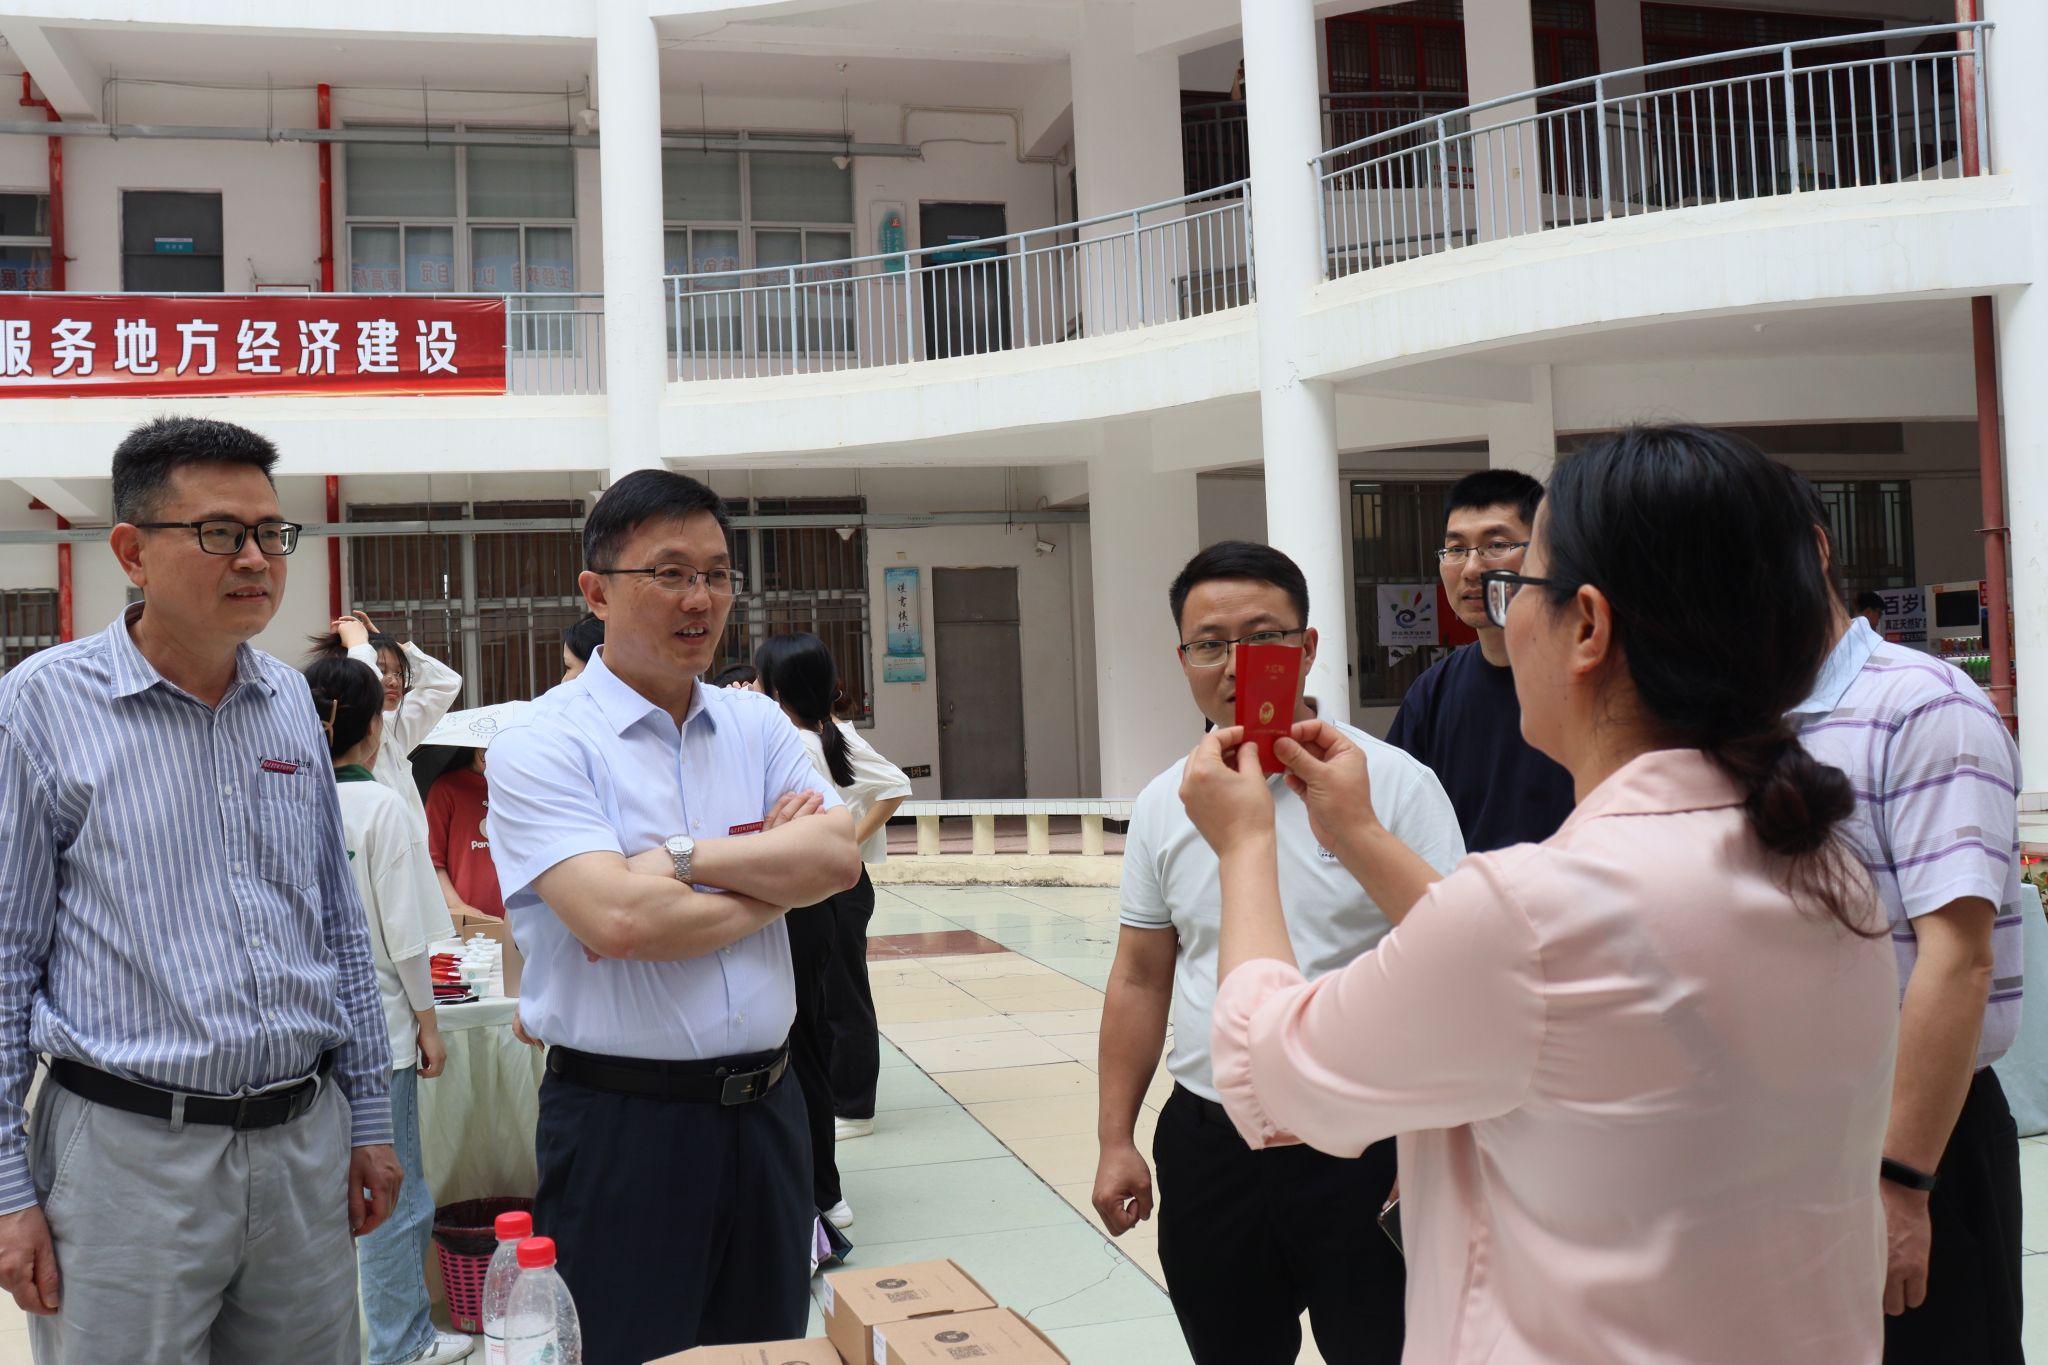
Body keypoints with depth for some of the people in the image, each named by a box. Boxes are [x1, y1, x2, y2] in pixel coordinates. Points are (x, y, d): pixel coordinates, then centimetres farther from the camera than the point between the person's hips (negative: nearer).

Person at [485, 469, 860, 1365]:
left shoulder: (759, 728, 8)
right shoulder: (542, 745, -9)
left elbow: (838, 858, -7)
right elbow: (618, 920, -22)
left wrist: (677, 858, -16)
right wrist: (774, 877, -9)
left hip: (765, 1110, 6)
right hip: (623, 1120, -5)